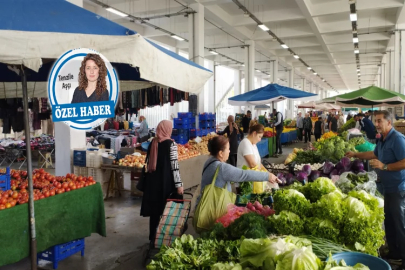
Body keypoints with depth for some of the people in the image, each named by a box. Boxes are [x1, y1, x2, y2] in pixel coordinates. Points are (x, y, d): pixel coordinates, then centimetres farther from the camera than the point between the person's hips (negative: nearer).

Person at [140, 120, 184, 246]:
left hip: (153, 181, 5)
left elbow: (148, 163, 11)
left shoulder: (153, 143, 6)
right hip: (166, 182, -5)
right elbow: (174, 166, -14)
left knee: (154, 210, 13)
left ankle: (153, 238, 22)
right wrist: (179, 184, -11)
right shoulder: (171, 144, -11)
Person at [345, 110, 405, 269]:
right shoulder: (382, 140, 10)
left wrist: (384, 166, -28)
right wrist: (355, 155, 25)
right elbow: (375, 154, 29)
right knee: (389, 223, 16)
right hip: (389, 188, 9)